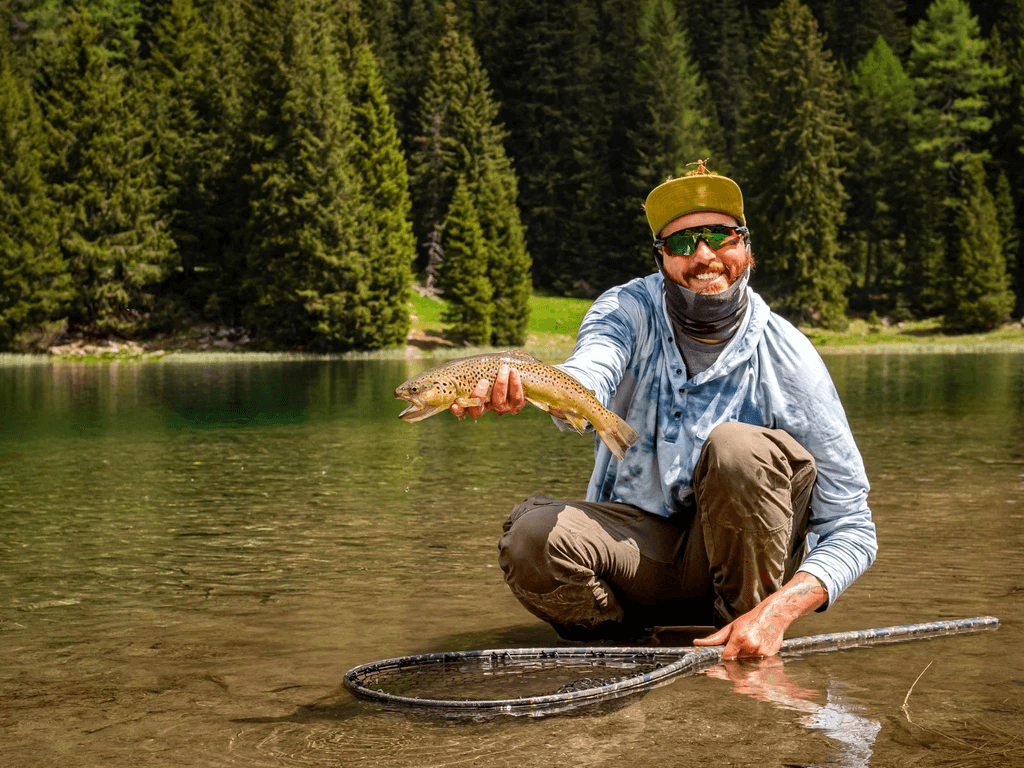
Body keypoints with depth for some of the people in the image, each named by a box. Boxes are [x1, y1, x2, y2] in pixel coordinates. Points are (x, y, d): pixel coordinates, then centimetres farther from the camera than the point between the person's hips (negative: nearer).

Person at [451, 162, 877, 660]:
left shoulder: (787, 360, -13)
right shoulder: (627, 311, -9)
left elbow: (852, 529, -12)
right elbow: (586, 380, -34)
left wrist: (778, 612, -30)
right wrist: (524, 389, -59)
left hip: (737, 559, -1)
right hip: (635, 545, 1)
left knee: (739, 446, -30)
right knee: (533, 540, -29)